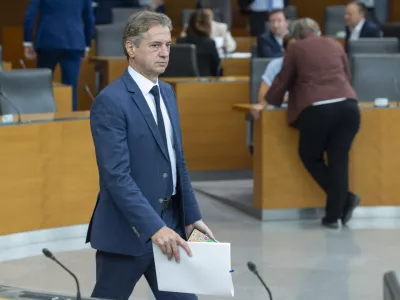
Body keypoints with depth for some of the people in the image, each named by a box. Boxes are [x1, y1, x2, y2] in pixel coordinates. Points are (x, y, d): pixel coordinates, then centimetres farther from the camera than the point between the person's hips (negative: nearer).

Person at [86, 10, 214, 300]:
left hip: (169, 225, 7)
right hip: (127, 231, -7)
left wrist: (192, 215, 12)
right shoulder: (110, 101, -15)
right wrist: (153, 227, -27)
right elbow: (117, 176, -22)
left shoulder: (167, 92, 11)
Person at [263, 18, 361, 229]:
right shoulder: (335, 45, 21)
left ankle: (345, 198, 4)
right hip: (347, 106, 3)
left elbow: (283, 79, 20)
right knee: (339, 159, 8)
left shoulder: (295, 48, 12)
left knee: (310, 156, 15)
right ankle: (334, 215, 2)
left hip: (316, 109, -3)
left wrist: (271, 101, 37)